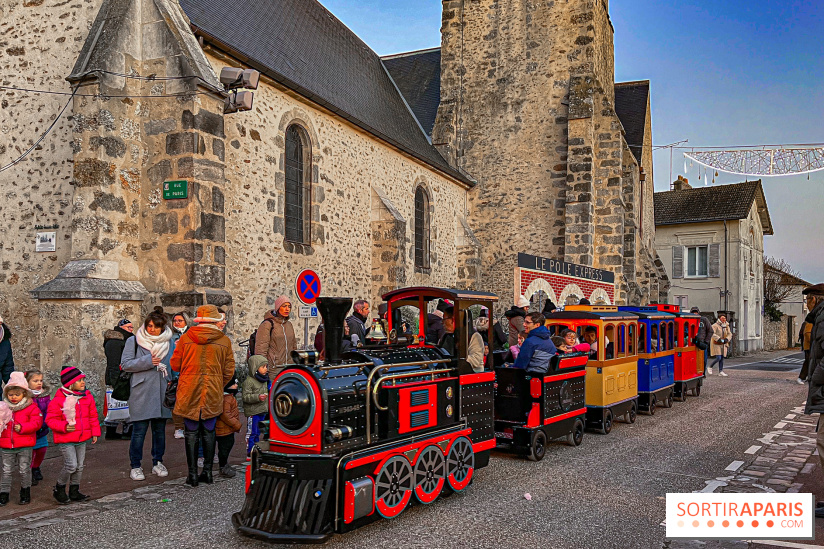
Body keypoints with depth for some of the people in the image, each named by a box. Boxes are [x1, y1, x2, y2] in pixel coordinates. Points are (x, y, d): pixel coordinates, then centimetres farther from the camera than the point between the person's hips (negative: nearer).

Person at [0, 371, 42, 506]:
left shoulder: (31, 407, -6)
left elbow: (36, 423, -12)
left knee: (24, 470, 6)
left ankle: (25, 493, 20)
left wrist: (22, 427, -22)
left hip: (25, 446, -3)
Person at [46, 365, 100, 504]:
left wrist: (95, 433, 9)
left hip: (82, 438, 6)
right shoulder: (58, 400, -12)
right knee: (71, 465, -12)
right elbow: (51, 420, -9)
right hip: (65, 440, -6)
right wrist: (64, 426, -24)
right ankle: (59, 489, 13)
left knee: (80, 466, 12)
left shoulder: (88, 397, 4)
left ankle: (74, 491, 28)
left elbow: (93, 417, 12)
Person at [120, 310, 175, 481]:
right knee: (139, 431, -2)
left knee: (160, 429, 11)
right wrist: (147, 362, -15)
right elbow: (125, 364, -4)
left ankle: (157, 462, 24)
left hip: (162, 393, 3)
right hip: (141, 393, -3)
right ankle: (135, 466, 10)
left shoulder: (169, 343, 10)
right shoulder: (134, 341, 1)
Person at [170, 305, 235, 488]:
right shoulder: (224, 341, -2)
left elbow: (175, 364, 5)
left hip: (189, 393, -1)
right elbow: (229, 371, 1)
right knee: (209, 433, 13)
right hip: (213, 394, 1)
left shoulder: (185, 338, -4)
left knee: (191, 433, 7)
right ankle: (207, 472, 18)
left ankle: (192, 474, 9)